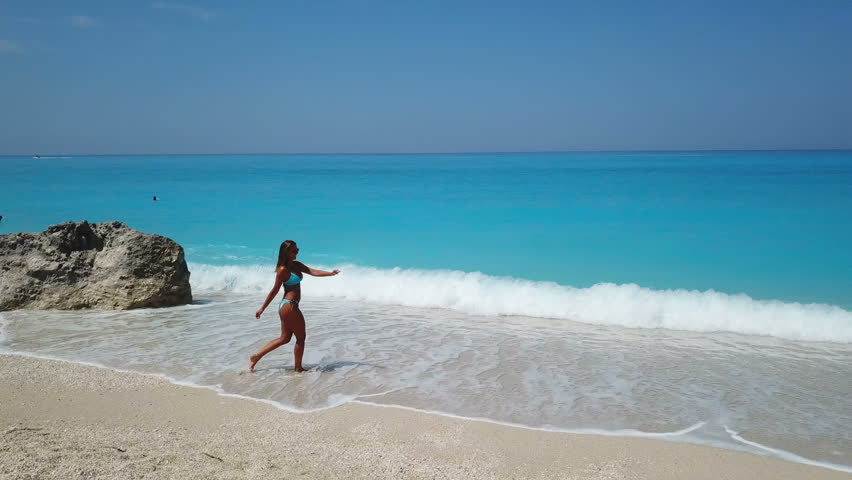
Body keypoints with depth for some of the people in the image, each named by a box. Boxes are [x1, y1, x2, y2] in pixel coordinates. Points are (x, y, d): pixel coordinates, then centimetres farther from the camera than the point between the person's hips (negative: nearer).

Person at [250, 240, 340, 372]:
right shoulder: (283, 270, -15)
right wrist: (262, 309, -7)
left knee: (285, 338, 18)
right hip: (289, 306, -9)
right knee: (301, 338, 5)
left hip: (286, 307, 9)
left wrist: (330, 273, -13)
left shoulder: (297, 265, 10)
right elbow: (275, 290, -12)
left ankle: (256, 357, 21)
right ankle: (298, 368, 17)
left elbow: (313, 272, 1)